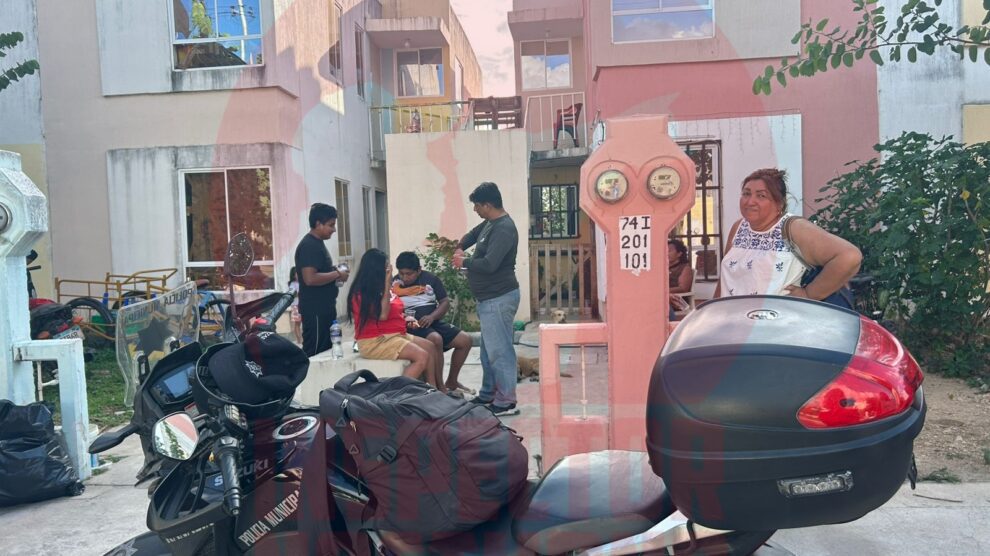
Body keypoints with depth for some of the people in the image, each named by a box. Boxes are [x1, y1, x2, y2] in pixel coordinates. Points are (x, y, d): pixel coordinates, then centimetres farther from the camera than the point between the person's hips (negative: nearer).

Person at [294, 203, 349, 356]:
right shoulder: (309, 246, -17)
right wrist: (337, 275, -16)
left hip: (324, 308, 10)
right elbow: (310, 278, -27)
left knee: (326, 350, 14)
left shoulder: (317, 243, 14)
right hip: (315, 310, -10)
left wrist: (334, 272, 8)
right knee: (314, 354, -6)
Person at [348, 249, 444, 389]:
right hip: (375, 341, -9)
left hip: (395, 334, 9)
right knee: (422, 357, -22)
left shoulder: (381, 287, 12)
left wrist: (405, 318, 4)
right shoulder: (362, 293, -14)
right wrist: (387, 285, -19)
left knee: (430, 348, -1)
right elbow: (382, 315, -22)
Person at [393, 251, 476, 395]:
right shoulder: (394, 284, -4)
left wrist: (432, 316, -13)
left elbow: (445, 302, 5)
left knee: (465, 340, -5)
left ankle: (451, 382, 12)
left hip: (434, 322, 6)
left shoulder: (430, 278, 6)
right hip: (412, 326, -5)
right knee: (436, 339, -34)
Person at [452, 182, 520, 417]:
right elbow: (472, 234, 32)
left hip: (499, 298, -11)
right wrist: (460, 247, 13)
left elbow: (489, 264, -28)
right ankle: (488, 394, 27)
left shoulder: (503, 229, -20)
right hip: (489, 298, 11)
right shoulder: (490, 223, 12)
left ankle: (506, 402, 0)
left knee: (499, 350, -7)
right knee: (488, 349, 17)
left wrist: (464, 262, -11)